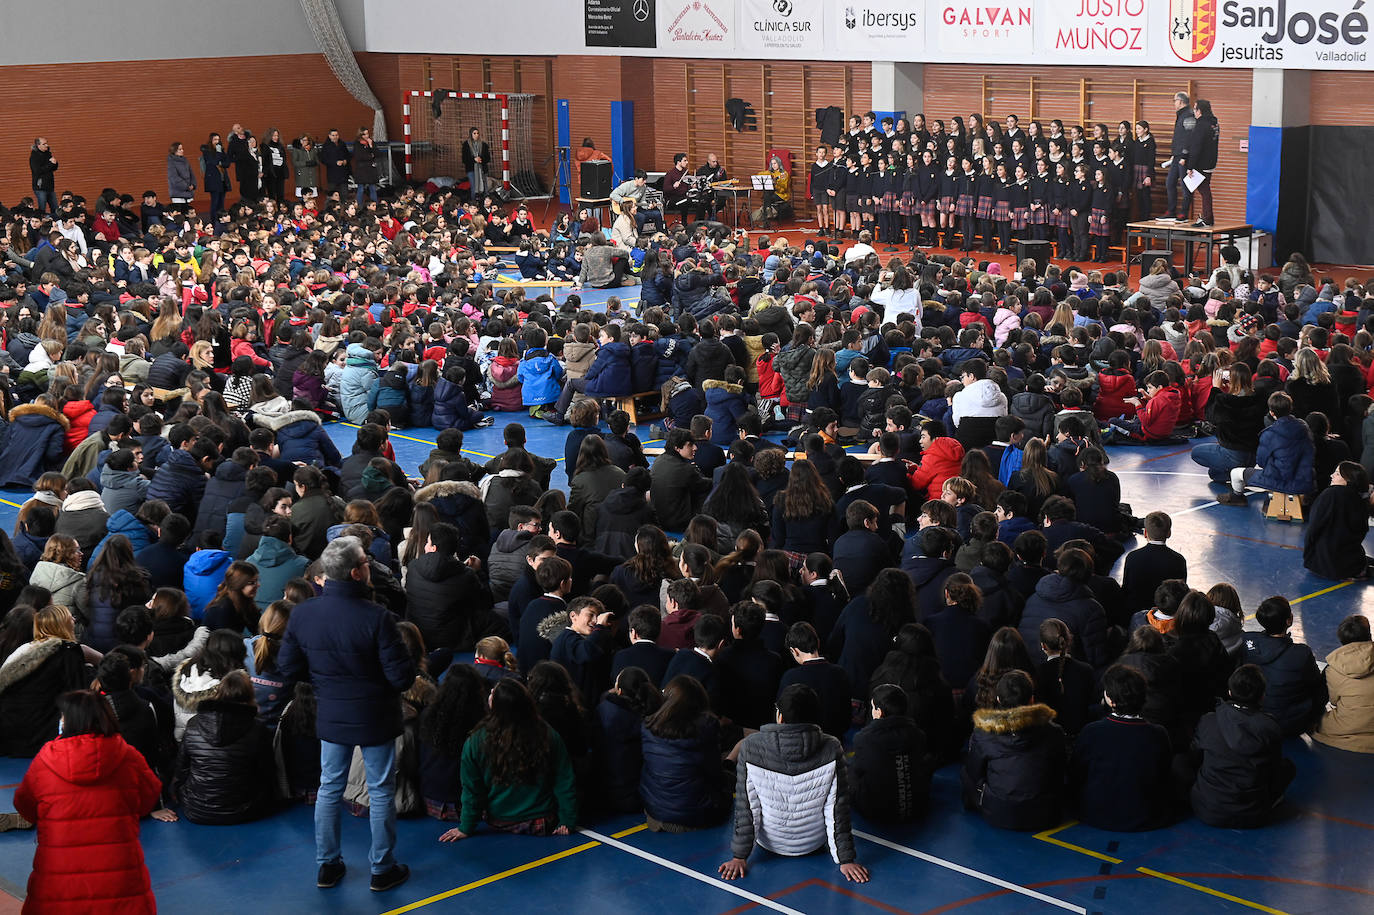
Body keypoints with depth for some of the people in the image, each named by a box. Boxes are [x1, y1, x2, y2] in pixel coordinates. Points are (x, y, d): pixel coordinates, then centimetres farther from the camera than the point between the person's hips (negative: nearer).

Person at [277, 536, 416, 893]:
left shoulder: (302, 614, -11)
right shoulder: (376, 618, -26)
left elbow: (288, 667, 0)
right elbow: (402, 676, -23)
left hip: (331, 716, 4)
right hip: (374, 717, -4)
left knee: (329, 788, 18)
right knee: (380, 792, 11)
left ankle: (327, 865, 28)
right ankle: (382, 869, 22)